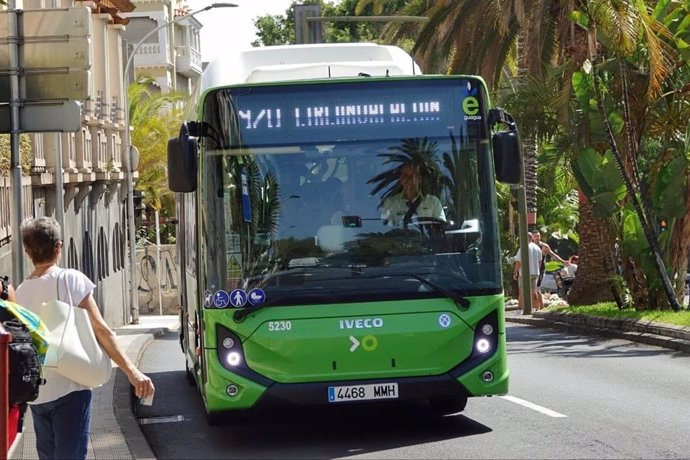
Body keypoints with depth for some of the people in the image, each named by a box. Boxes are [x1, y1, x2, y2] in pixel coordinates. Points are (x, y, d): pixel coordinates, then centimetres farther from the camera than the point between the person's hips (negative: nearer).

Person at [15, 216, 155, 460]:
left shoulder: (20, 292, 6)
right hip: (68, 389, -5)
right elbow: (101, 330, -14)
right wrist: (132, 372, -16)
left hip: (35, 392, 5)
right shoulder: (70, 280, -8)